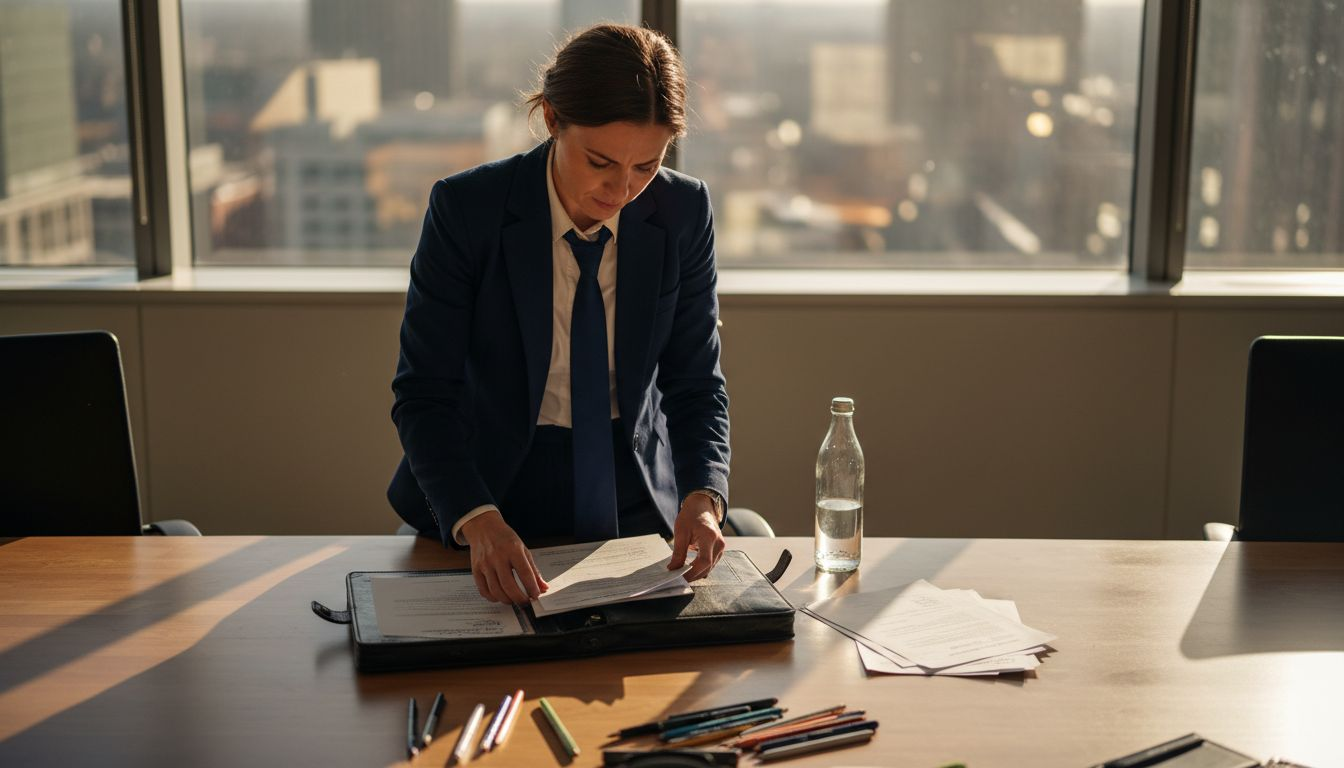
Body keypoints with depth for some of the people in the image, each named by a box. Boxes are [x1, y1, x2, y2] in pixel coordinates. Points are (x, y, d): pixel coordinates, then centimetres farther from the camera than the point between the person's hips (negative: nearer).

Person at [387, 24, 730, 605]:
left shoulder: (683, 211, -7)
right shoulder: (467, 208, -15)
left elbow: (695, 382, -1)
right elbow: (424, 393, -15)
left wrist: (702, 497, -20)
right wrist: (476, 520, -31)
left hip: (637, 499, 2)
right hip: (495, 492, -2)